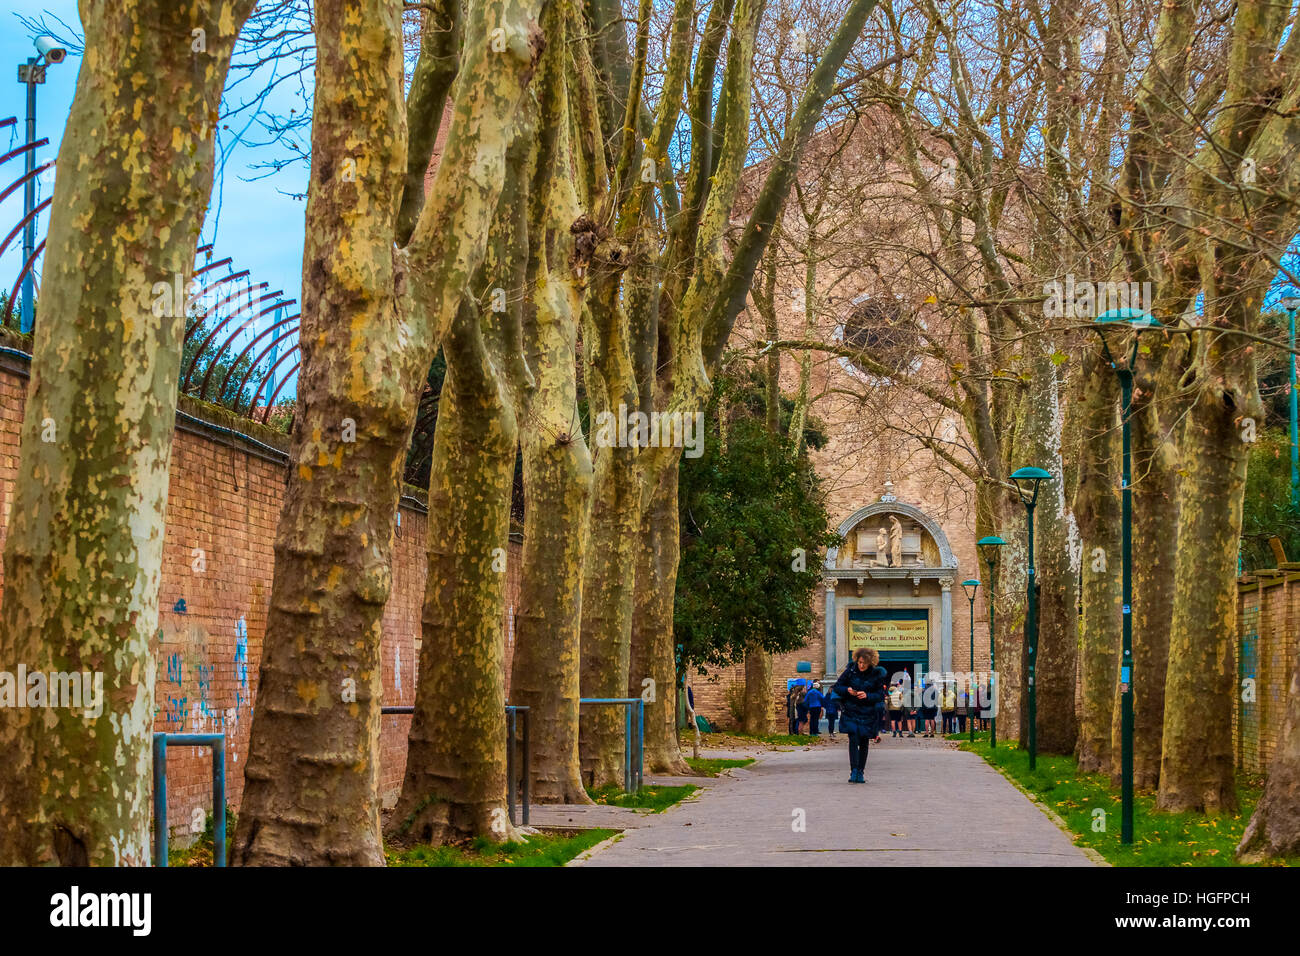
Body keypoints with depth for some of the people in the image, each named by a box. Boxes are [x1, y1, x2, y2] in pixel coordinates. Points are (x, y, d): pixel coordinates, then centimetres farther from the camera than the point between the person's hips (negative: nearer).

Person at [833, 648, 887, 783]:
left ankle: (860, 772, 16)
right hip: (851, 712, 0)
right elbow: (837, 687, 5)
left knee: (864, 742, 5)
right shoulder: (850, 671, -3)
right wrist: (847, 690, -15)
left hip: (867, 714, 1)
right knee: (853, 740, -13)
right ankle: (853, 771, -13)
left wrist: (867, 696, -19)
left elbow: (881, 695, -3)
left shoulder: (877, 674, -5)